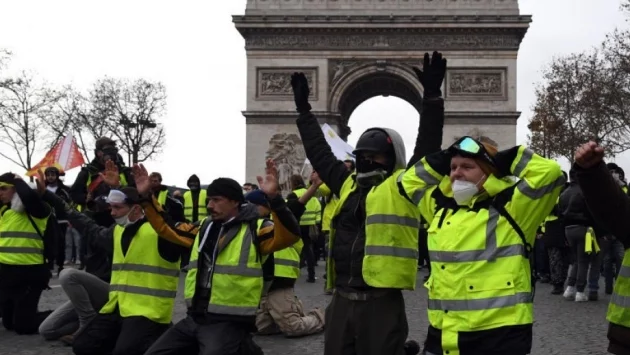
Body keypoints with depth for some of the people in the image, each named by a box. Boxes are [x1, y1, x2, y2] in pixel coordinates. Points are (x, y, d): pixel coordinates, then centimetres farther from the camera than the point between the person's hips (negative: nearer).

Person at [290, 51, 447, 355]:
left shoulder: (404, 187, -1)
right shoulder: (347, 184, 15)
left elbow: (428, 149, -9)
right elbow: (320, 153, 23)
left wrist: (432, 96, -16)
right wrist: (303, 109, 27)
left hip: (382, 302, -6)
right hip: (341, 299, 7)